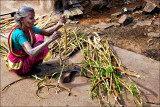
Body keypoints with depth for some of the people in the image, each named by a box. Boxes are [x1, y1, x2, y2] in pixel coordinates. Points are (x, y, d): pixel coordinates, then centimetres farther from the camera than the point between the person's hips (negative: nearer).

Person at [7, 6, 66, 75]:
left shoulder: (30, 28, -8)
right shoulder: (18, 34, -33)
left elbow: (47, 32, -4)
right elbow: (31, 53, -46)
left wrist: (59, 25, -24)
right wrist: (50, 39, -48)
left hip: (24, 57, 9)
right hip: (19, 68, -9)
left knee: (40, 37, 12)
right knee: (40, 42, -20)